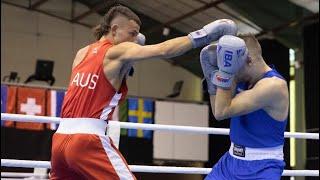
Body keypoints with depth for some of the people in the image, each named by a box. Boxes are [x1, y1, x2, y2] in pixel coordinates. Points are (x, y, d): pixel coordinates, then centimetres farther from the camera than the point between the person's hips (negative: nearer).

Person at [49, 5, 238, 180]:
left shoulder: (82, 54, 17)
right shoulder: (118, 52, -4)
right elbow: (162, 50, -14)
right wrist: (202, 36, -9)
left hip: (61, 138, 8)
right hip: (88, 140, -8)